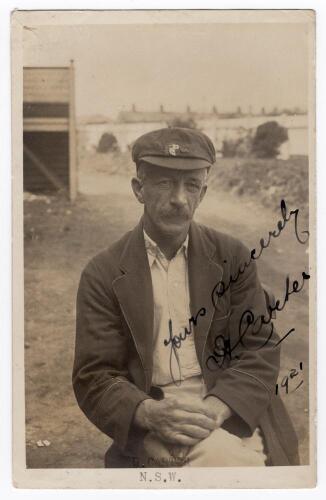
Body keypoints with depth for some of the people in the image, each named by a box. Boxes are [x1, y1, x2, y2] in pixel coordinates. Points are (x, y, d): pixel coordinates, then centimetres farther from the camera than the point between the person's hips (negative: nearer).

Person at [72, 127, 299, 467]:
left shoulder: (233, 257, 5)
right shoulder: (104, 274, 0)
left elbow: (261, 349, 1)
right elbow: (94, 378, -2)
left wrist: (214, 408, -17)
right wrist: (149, 413, -22)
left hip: (230, 410, 3)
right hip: (151, 422, -3)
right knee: (219, 456, -30)